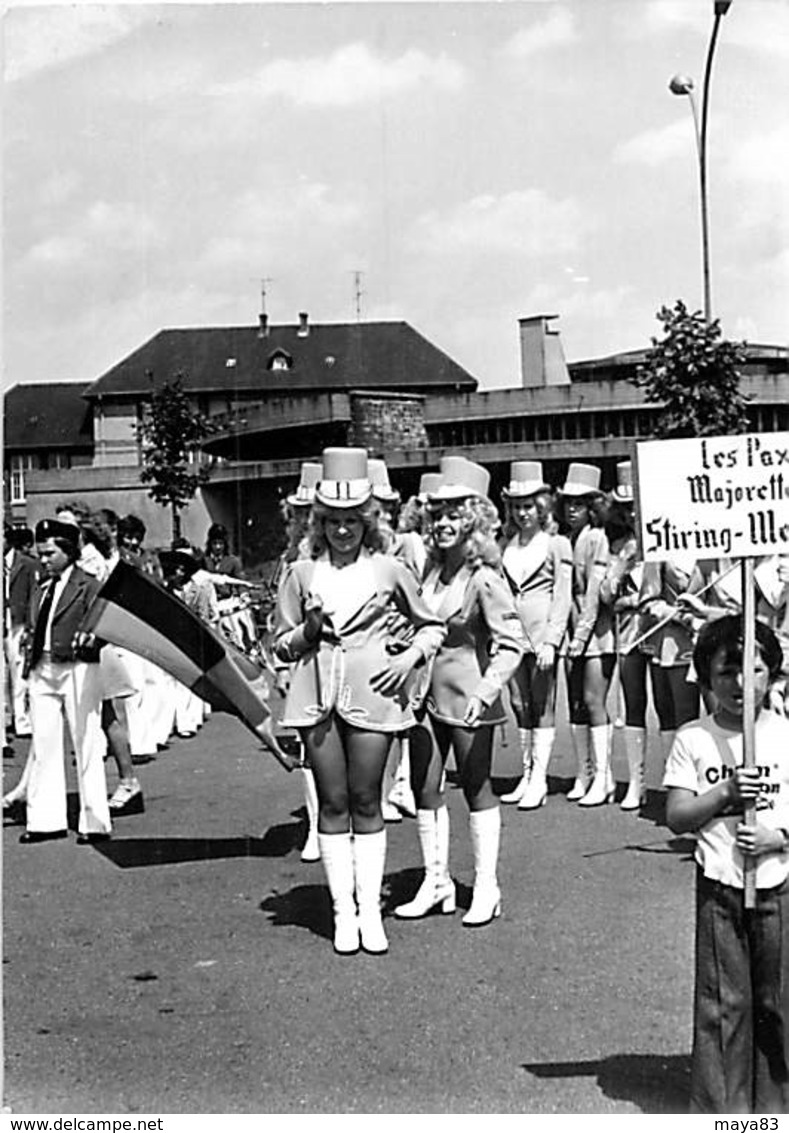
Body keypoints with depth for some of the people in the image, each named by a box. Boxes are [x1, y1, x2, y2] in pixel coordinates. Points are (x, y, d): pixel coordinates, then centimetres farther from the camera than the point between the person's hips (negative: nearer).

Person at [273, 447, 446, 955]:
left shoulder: (389, 569, 5)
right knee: (332, 803, 4)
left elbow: (433, 625, 15)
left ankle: (370, 908, 9)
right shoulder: (302, 572, 8)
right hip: (318, 695, 1)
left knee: (366, 802, 3)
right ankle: (342, 910, 10)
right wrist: (308, 632, -8)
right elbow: (282, 645, 12)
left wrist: (410, 657, -2)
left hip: (371, 694, -1)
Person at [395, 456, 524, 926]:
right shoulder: (432, 567, 6)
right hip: (426, 690, 7)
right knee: (425, 788, 8)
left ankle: (487, 887, 16)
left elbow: (512, 644, -17)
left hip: (466, 697, -6)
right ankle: (436, 881, 20)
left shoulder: (485, 578, -14)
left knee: (477, 789, 5)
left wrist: (487, 689, -27)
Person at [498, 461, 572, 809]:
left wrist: (551, 640, -13)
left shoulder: (557, 544, 0)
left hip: (542, 634, -5)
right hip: (512, 634, 5)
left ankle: (539, 780, -1)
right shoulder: (506, 546, 13)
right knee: (520, 706, 7)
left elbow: (563, 597, -5)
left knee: (543, 706, -3)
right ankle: (527, 775, 14)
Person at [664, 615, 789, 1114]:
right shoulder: (693, 740, -1)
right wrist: (725, 794, -16)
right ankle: (721, 1107, 14)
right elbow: (677, 818, -3)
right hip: (719, 887, -1)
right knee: (723, 1002, 3)